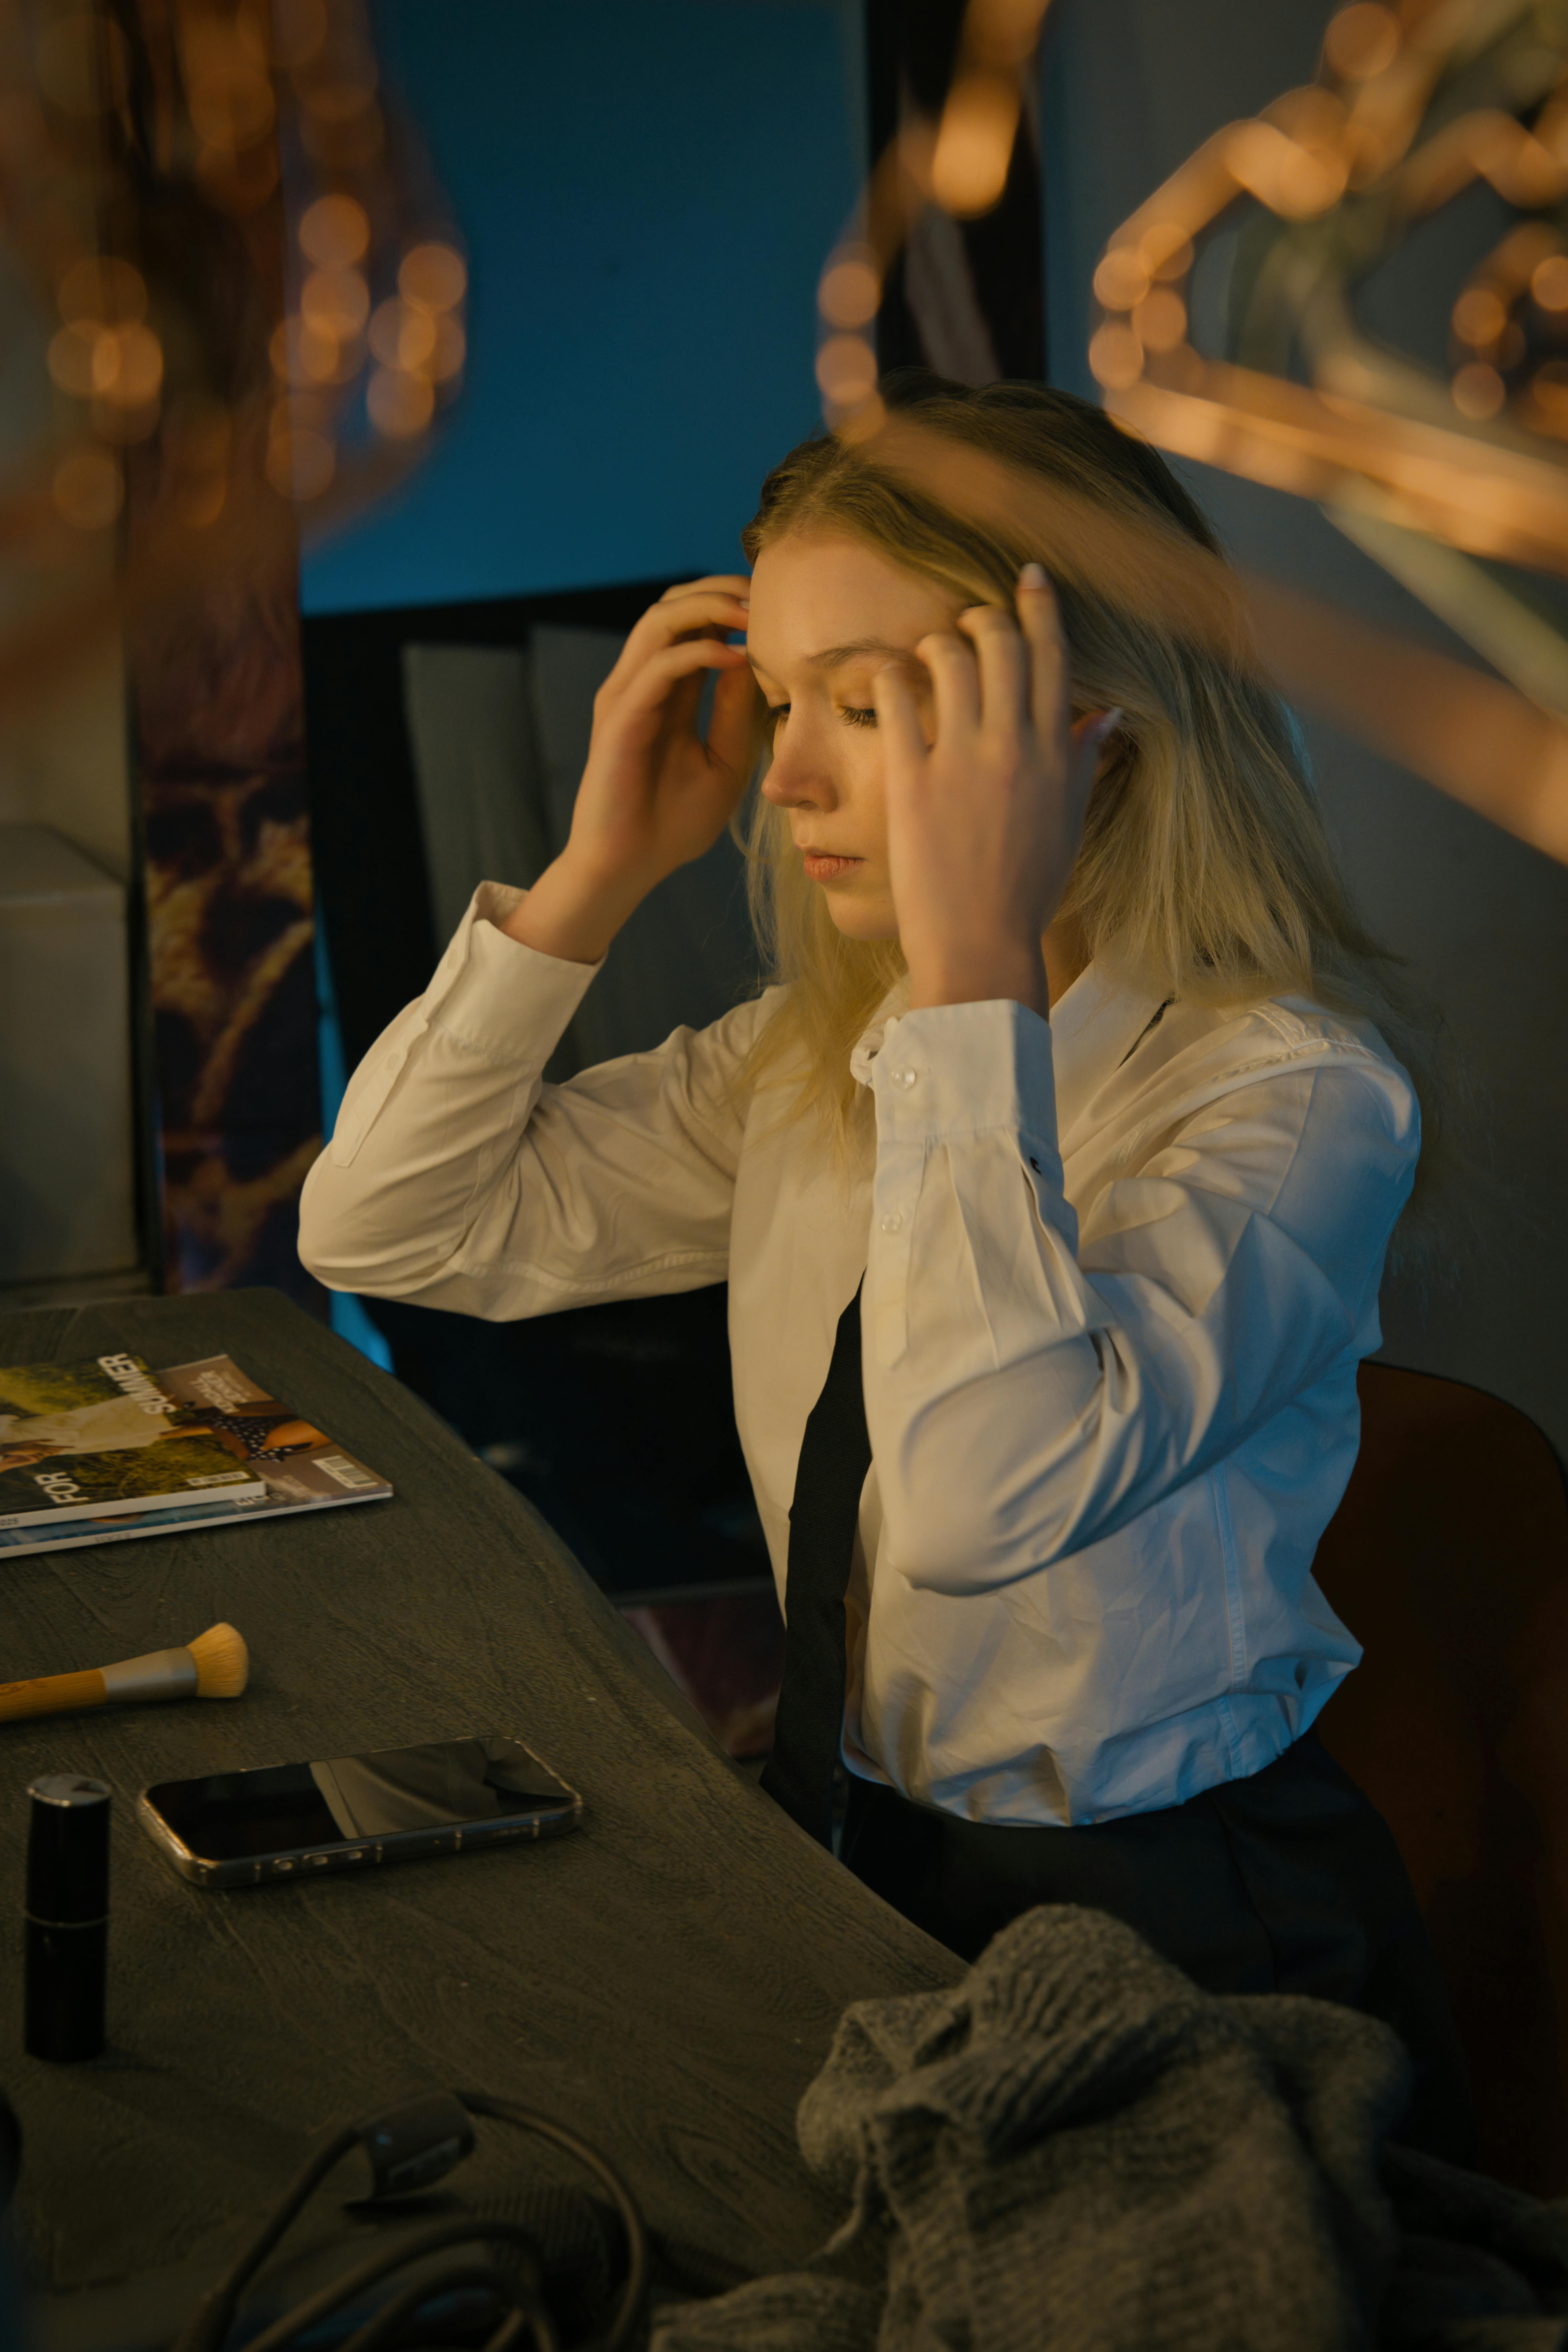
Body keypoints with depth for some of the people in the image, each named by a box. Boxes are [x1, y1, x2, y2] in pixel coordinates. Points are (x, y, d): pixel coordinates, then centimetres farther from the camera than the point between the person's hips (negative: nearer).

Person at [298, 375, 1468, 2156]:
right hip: (858, 1871, 7)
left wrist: (976, 970, -31)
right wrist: (598, 873, -2)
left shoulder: (1291, 1091, -17)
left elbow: (991, 1497, -33)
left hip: (1171, 1946, -6)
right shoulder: (811, 1061, 5)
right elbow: (387, 1231, 7)